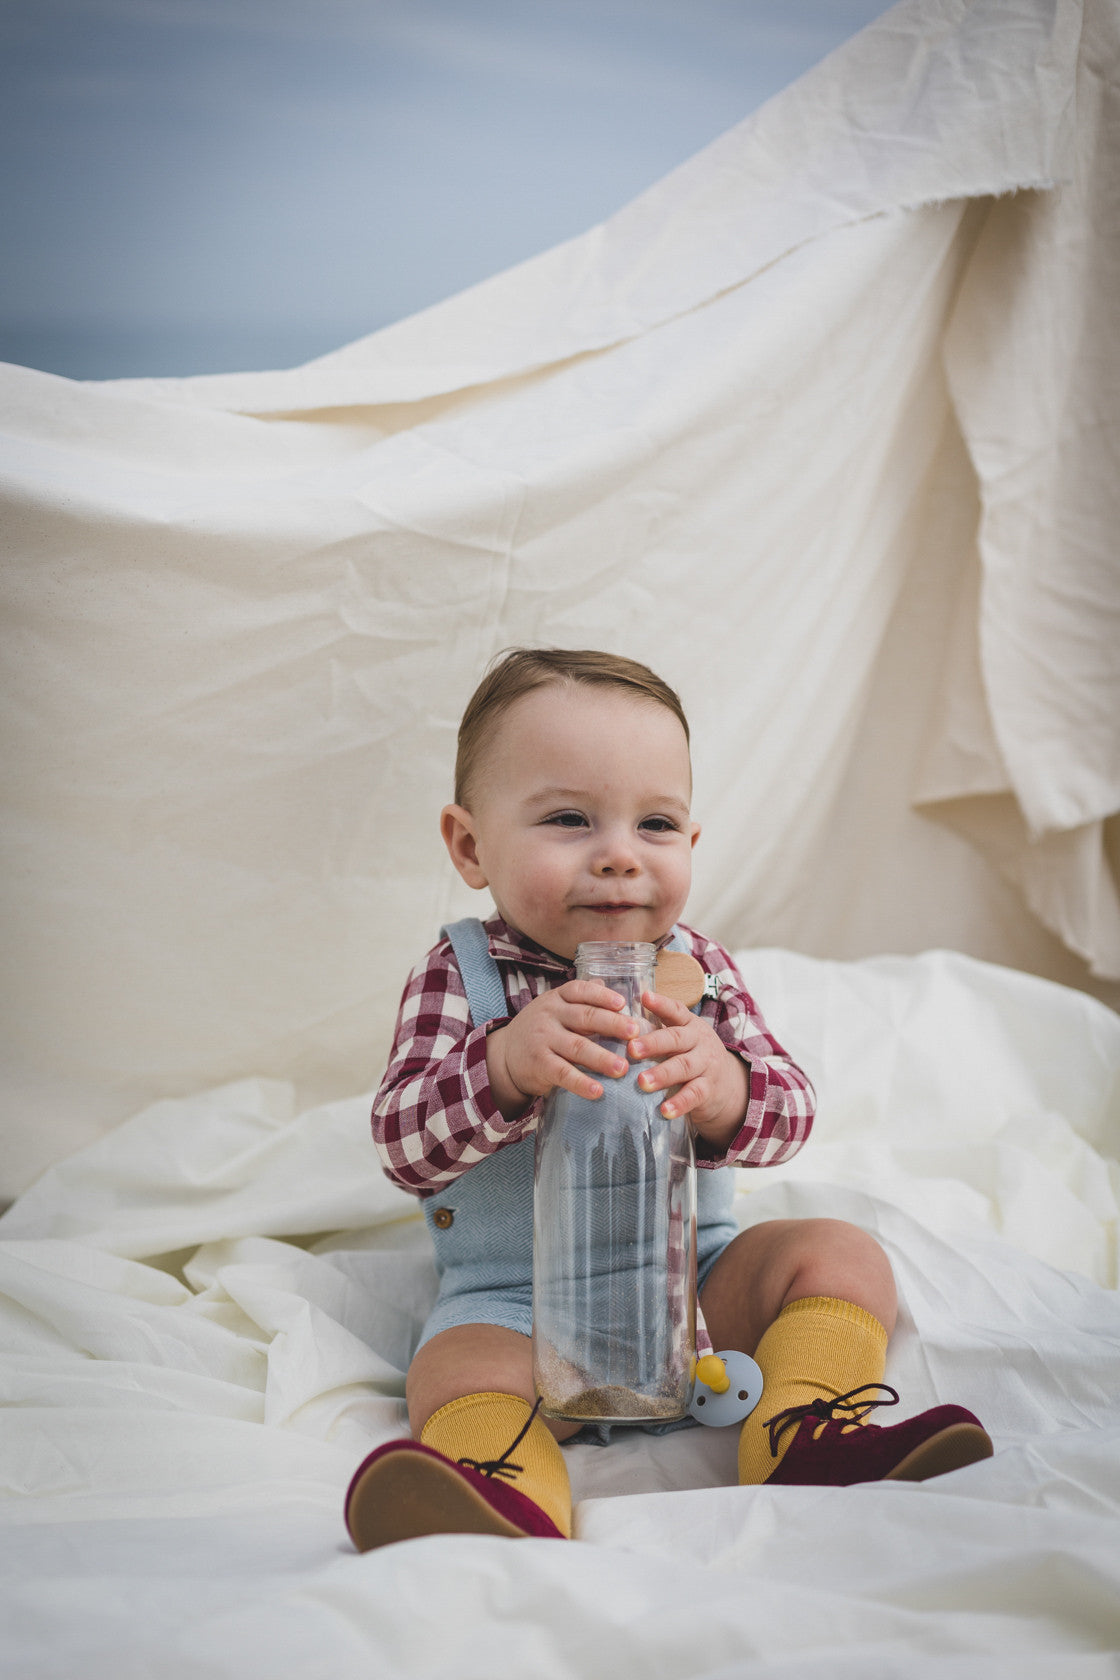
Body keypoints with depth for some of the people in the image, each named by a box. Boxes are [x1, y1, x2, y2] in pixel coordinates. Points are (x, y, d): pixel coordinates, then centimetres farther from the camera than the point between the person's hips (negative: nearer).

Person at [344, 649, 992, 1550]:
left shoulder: (698, 967, 1)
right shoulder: (458, 977, -6)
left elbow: (790, 1113, -5)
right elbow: (402, 1143, -16)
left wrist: (721, 1088, -31)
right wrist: (506, 1066, -36)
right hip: (517, 1299, -3)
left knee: (841, 1253, -14)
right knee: (460, 1374, -31)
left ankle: (806, 1441, -31)